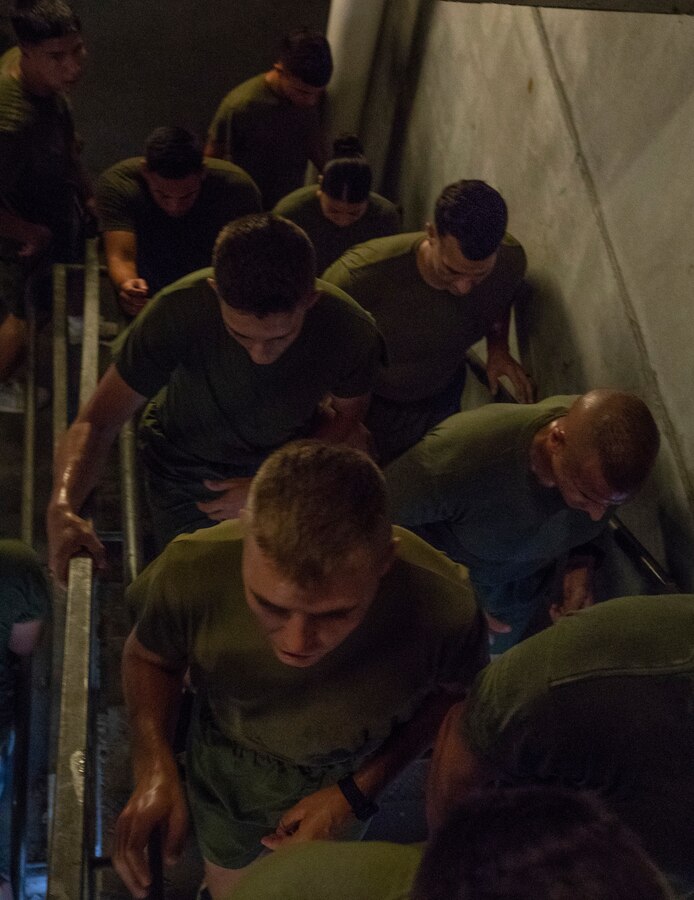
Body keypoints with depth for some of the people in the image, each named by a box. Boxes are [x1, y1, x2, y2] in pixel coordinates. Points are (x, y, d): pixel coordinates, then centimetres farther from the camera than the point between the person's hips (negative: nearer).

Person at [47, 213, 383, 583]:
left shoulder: (351, 331, -30)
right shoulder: (178, 312, -35)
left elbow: (346, 418, -8)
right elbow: (96, 421, -30)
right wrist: (63, 506, -49)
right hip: (188, 466, -1)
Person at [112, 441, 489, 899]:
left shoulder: (444, 608, -40)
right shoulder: (192, 571, -39)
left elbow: (454, 690, -14)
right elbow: (149, 655, -14)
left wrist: (359, 792, -22)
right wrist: (154, 764, -31)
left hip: (343, 778, 1)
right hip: (226, 761, 0)